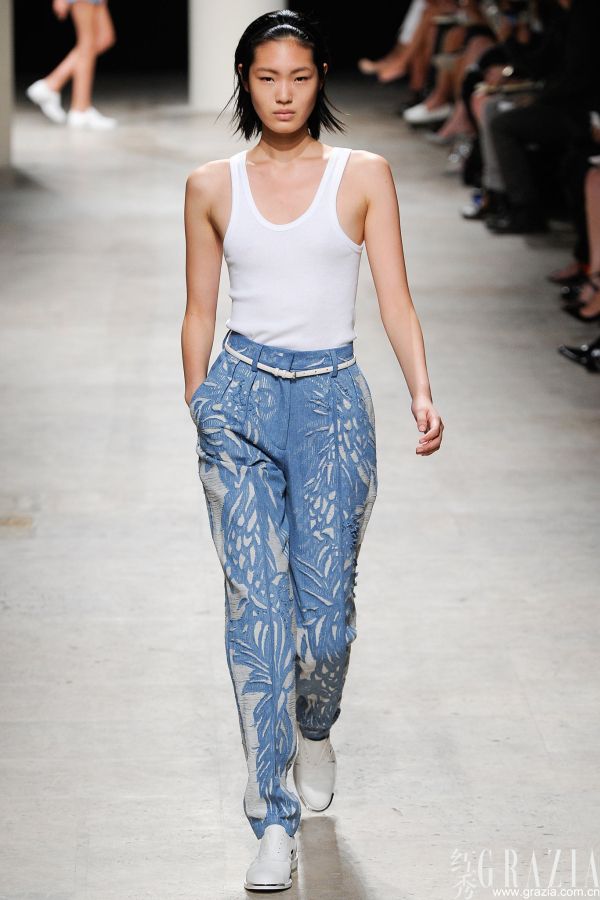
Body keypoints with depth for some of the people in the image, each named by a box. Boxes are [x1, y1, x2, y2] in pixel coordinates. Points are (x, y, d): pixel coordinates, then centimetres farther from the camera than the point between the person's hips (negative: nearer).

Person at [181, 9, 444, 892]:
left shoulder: (364, 175, 2)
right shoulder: (211, 186, 5)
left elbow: (395, 299, -3)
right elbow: (199, 313, 11)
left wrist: (422, 392, -16)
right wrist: (197, 414, 11)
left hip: (333, 400, 0)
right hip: (241, 397, 0)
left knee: (325, 604, 2)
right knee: (257, 607, -6)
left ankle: (314, 729, 36)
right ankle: (274, 821, -1)